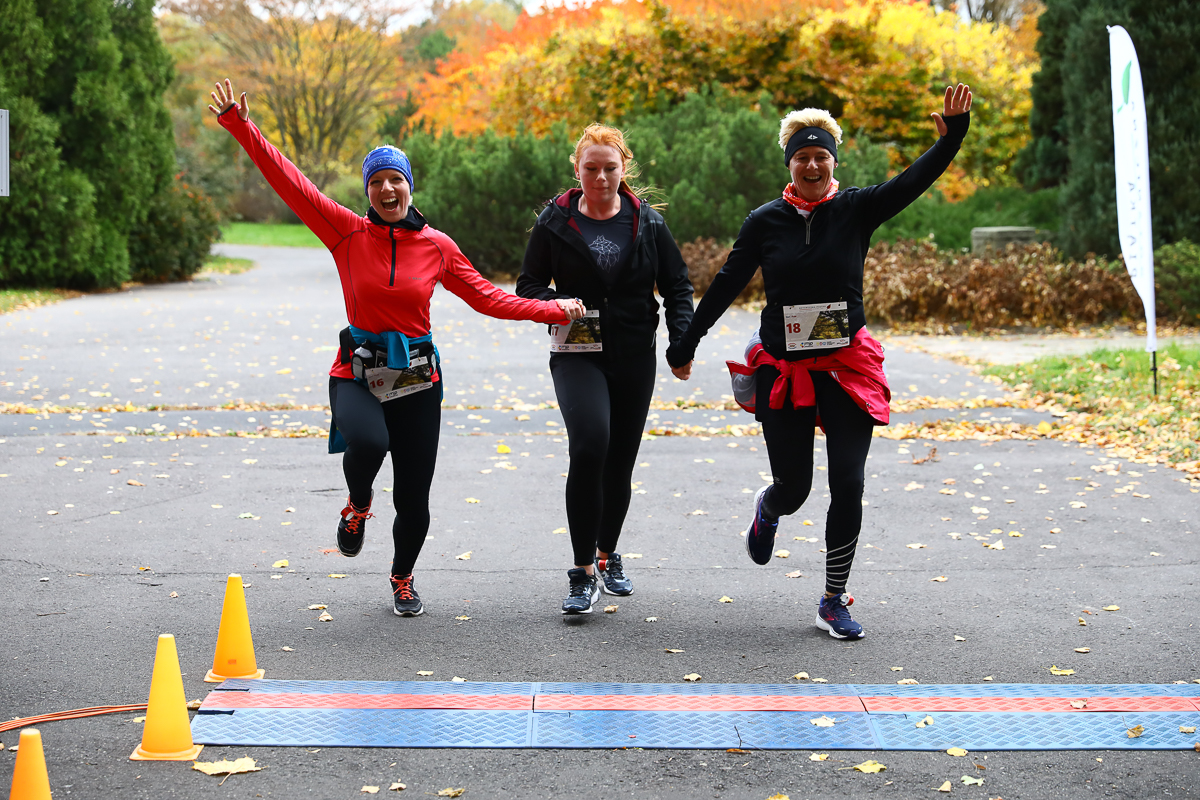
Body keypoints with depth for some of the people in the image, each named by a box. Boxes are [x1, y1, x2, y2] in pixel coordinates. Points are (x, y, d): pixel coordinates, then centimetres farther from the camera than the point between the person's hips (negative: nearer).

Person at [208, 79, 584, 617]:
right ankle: (357, 506, 2)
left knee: (413, 500, 4)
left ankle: (403, 578, 37)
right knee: (368, 442, -36)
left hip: (416, 379, 2)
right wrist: (241, 127, -13)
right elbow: (289, 182, -7)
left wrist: (554, 310, 6)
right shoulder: (348, 234, -3)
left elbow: (486, 297, 10)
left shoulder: (438, 246, 2)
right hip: (357, 374, -2)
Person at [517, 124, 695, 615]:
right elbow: (528, 285, 5)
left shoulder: (647, 223, 4)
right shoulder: (555, 223, 0)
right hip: (577, 354, -3)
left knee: (621, 461, 9)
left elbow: (677, 286, 10)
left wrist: (682, 343, -4)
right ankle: (583, 573, -17)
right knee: (589, 446, -24)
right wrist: (556, 304, -17)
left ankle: (607, 557, 33)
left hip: (635, 357, 3)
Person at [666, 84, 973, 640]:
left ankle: (834, 602, 8)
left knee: (848, 487, -6)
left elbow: (915, 180, -14)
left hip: (847, 366, 0)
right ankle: (768, 510, 46)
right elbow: (727, 284, 7)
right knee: (794, 488, 5)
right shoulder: (766, 220, 0)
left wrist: (952, 135, -30)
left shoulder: (856, 210, -1)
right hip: (784, 371, 0)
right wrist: (686, 343, 10)